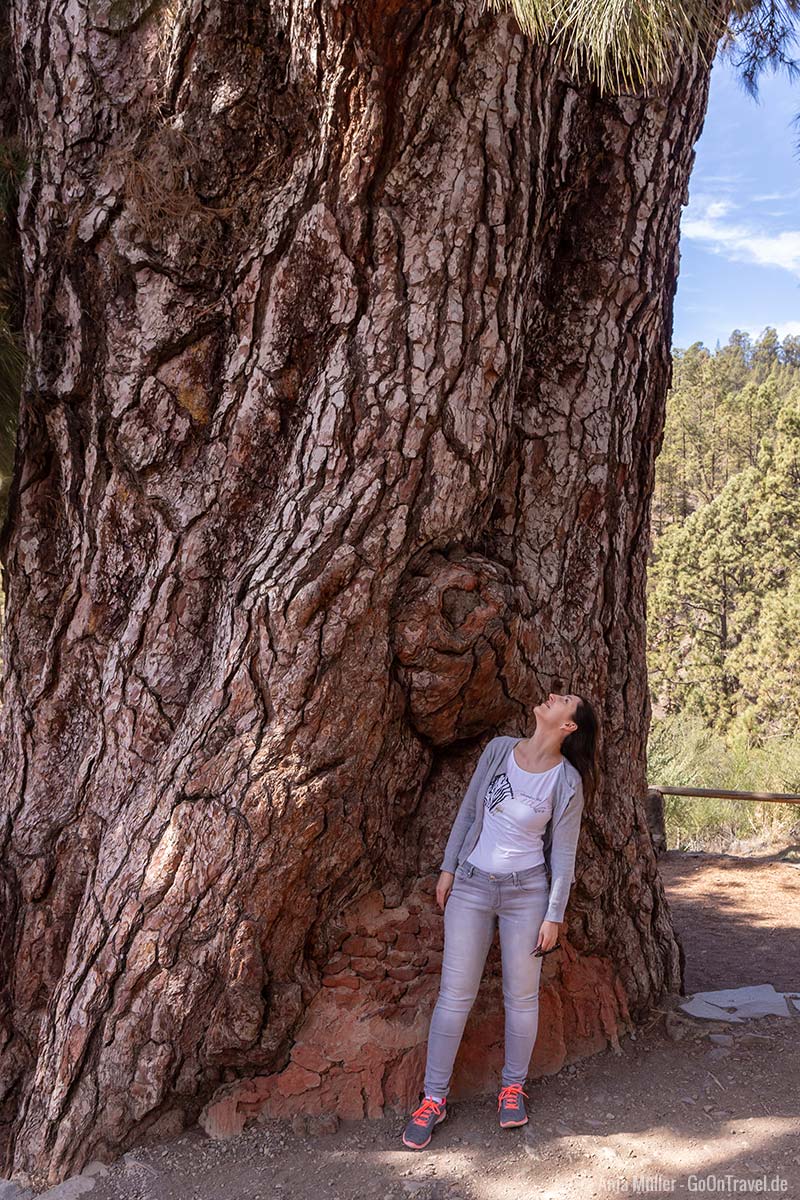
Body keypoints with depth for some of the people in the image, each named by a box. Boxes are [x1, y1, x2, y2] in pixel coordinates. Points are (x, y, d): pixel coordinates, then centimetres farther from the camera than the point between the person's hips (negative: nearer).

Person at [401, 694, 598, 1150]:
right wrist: (448, 868, 7)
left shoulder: (567, 782, -11)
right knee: (455, 995, 4)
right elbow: (468, 811, 5)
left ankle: (513, 1086, 31)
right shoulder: (499, 750, -4)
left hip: (526, 892, -2)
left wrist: (554, 916, -4)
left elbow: (563, 854, -5)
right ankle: (434, 1097, 15)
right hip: (471, 886, 2)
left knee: (522, 996, 10)